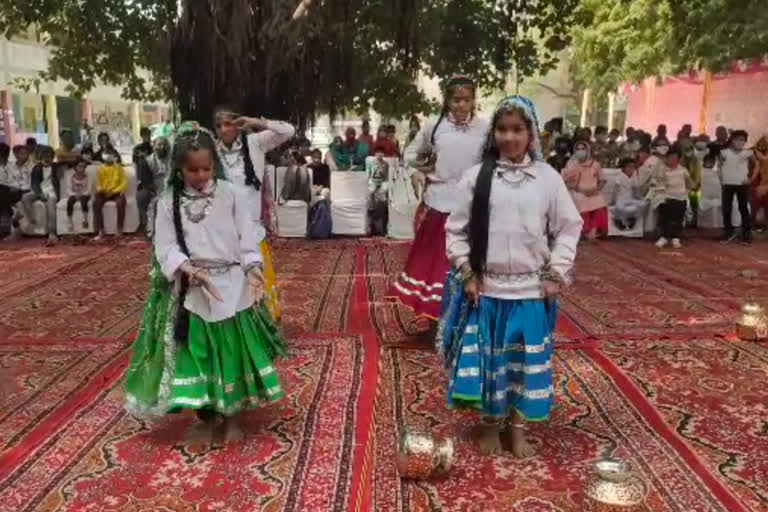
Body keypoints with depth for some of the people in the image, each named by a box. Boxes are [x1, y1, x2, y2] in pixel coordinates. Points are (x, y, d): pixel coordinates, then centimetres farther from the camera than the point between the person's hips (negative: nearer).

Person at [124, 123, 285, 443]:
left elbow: (248, 237, -5)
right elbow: (165, 248, -5)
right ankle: (206, 417, 29)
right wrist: (193, 271, -21)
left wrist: (254, 270, -20)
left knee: (234, 352, 10)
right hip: (189, 291, 1)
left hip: (233, 286, 0)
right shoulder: (169, 201, -1)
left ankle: (230, 415, 31)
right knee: (195, 354, 8)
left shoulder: (233, 194, -4)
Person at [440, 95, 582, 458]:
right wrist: (466, 273, -5)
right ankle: (491, 423, 29)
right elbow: (456, 230, 1)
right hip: (485, 286, 0)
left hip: (531, 289, 1)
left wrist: (556, 274, -2)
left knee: (526, 360, 10)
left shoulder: (548, 178, -1)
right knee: (488, 359, 9)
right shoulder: (476, 176, -2)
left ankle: (517, 427, 29)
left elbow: (568, 228, 5)